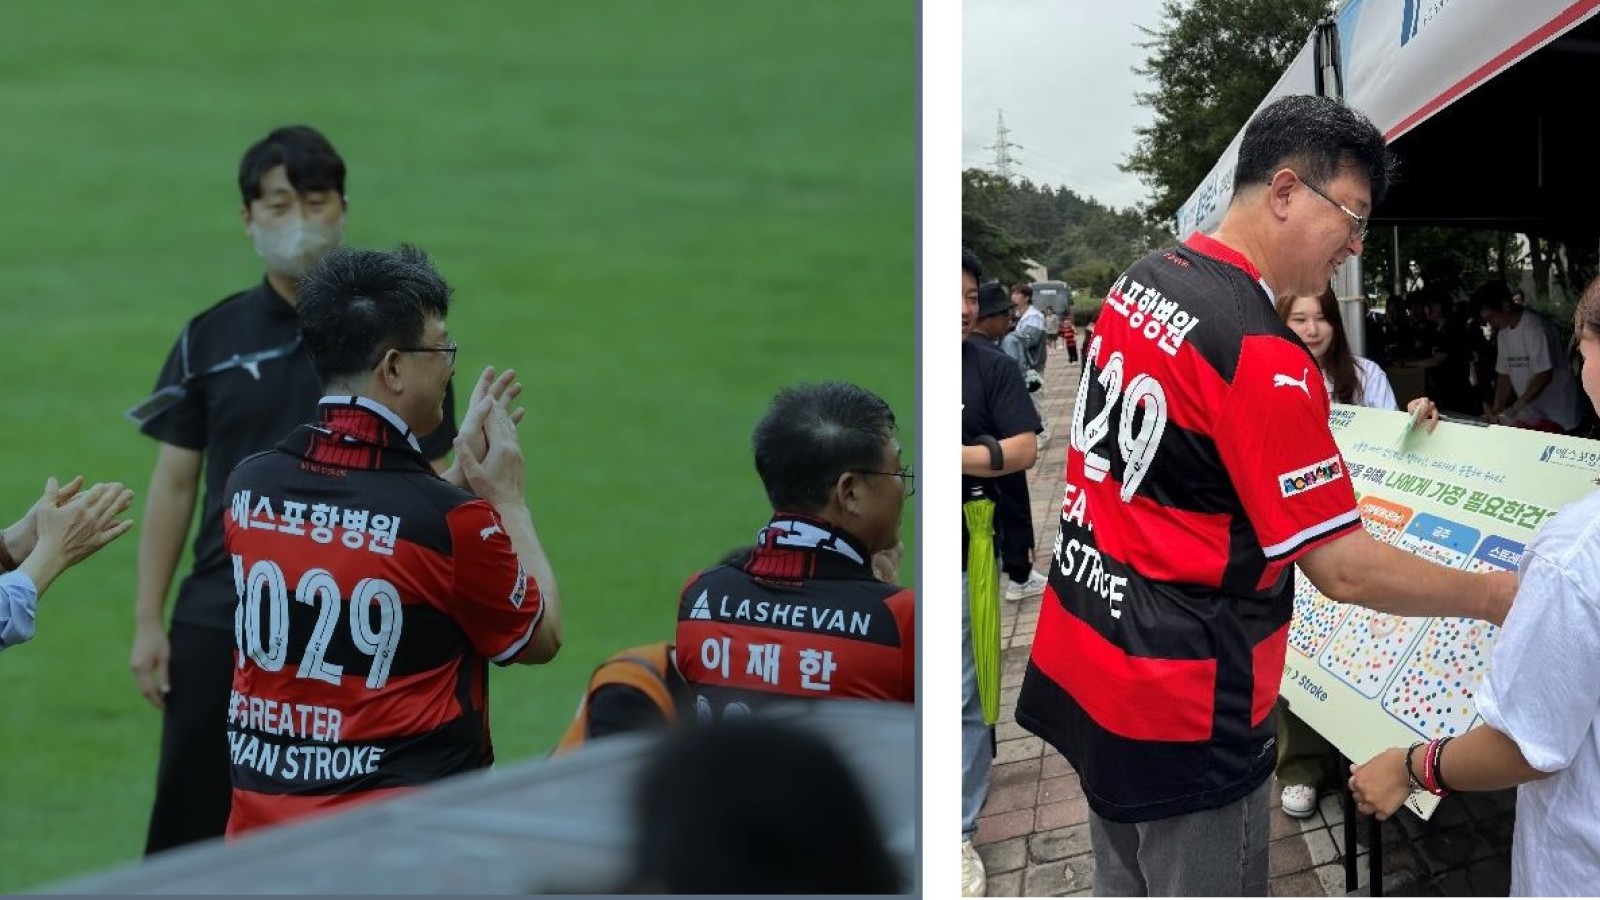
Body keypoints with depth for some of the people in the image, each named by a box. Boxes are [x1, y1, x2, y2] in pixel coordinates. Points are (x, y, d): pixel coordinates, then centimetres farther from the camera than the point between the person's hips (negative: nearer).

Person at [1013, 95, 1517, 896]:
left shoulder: (1137, 283, 5)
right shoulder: (1259, 354, -22)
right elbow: (1344, 569, -20)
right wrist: (1498, 597, -11)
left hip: (1082, 657, 9)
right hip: (1179, 702, -9)